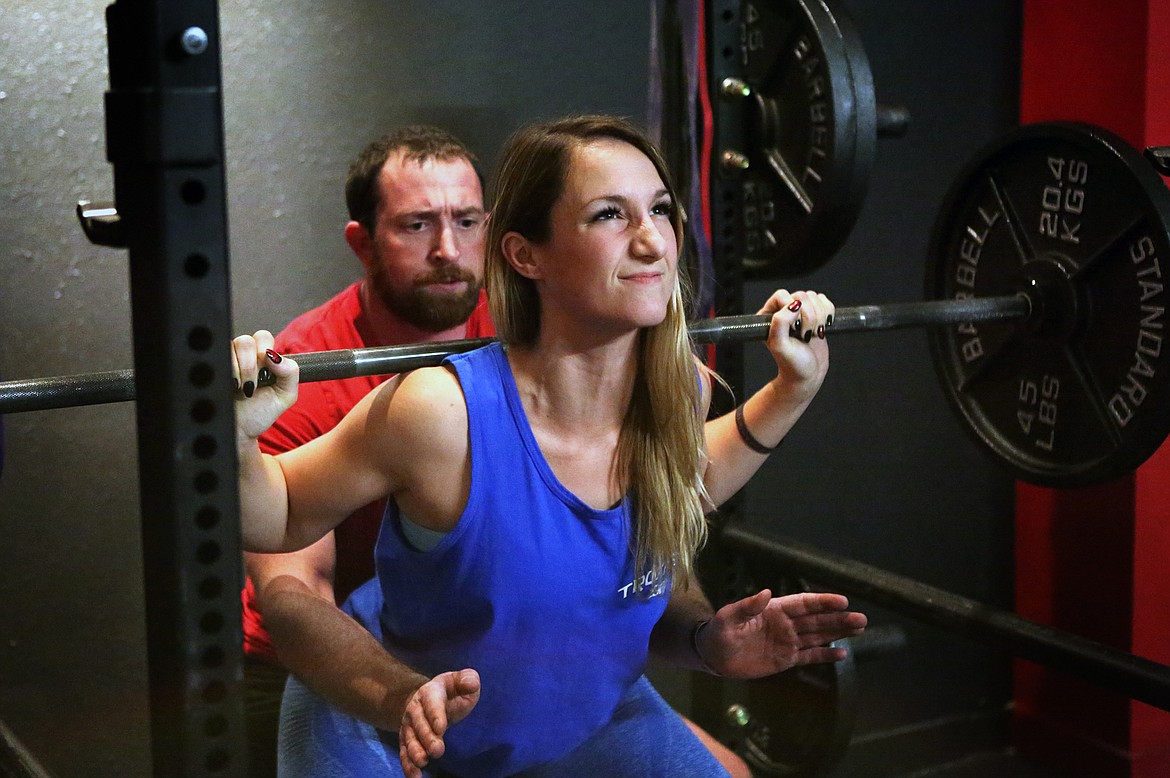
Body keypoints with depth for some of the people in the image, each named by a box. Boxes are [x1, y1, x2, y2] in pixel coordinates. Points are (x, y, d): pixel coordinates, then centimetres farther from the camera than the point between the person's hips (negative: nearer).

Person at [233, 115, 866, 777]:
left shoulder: (681, 392, -15)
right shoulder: (444, 412, -33)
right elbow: (276, 521, -18)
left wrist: (792, 392, -1)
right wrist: (234, 434, -38)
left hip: (591, 710, 5)